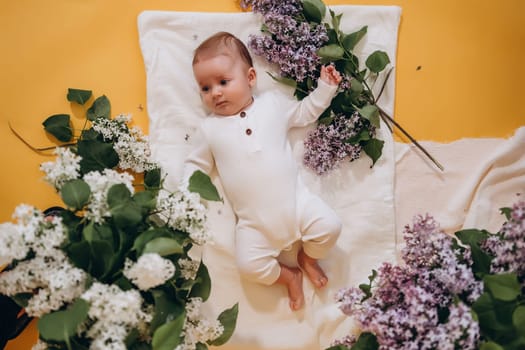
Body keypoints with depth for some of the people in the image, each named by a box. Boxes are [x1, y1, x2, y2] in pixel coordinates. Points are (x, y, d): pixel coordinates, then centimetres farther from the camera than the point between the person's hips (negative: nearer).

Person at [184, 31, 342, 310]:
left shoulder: (273, 103, 6)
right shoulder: (210, 128, 4)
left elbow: (304, 112, 21)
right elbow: (196, 164, 11)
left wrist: (325, 88, 11)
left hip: (296, 201, 1)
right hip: (254, 222, 0)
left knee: (330, 227, -12)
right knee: (249, 266, -14)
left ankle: (307, 257, 21)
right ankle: (288, 276, 17)